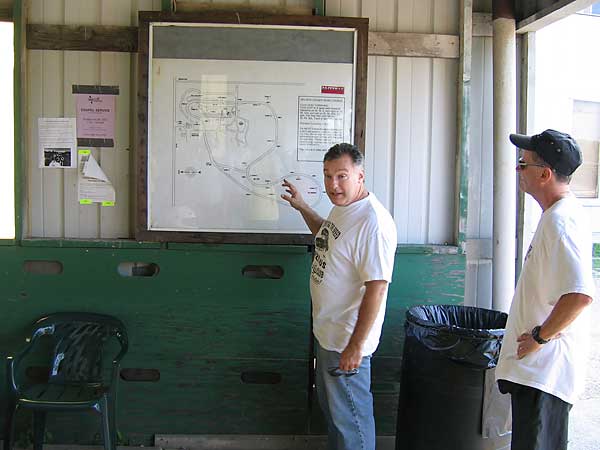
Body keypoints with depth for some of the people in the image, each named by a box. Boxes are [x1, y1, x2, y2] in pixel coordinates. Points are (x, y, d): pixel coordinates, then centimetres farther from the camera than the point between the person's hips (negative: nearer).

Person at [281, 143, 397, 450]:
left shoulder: (373, 222, -26)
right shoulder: (341, 207, 5)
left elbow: (377, 288, -28)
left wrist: (355, 346, -26)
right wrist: (302, 207, 22)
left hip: (347, 340, -10)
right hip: (326, 330, 10)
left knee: (350, 416, 8)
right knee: (330, 404, 26)